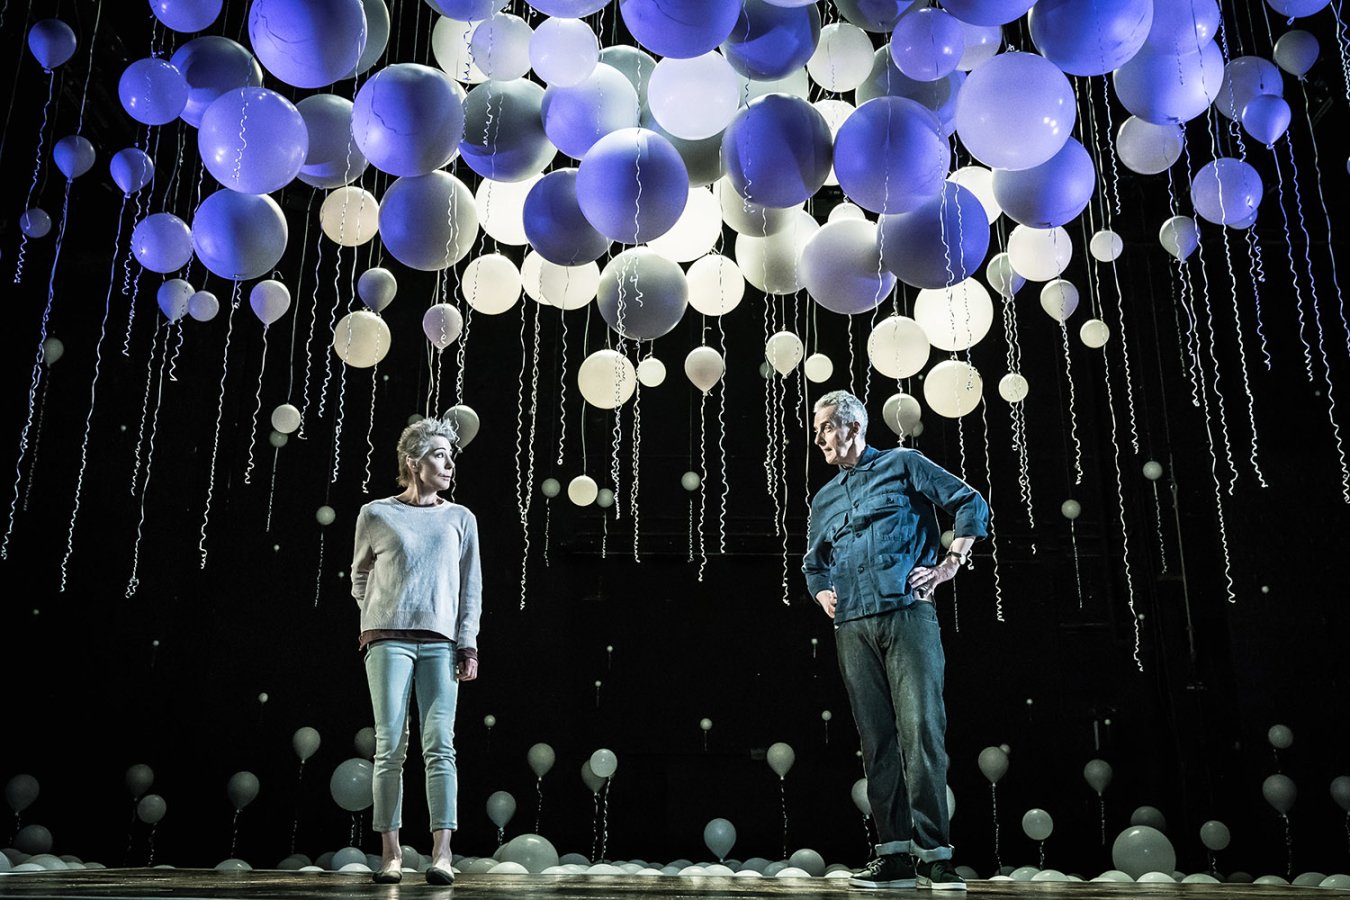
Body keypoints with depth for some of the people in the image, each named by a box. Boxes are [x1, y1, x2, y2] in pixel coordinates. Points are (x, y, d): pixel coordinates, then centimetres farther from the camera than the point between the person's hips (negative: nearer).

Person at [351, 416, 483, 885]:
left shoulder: (460, 518, 11)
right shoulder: (376, 515, 7)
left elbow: (471, 587, 10)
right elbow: (360, 576, 20)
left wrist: (468, 644, 2)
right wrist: (376, 621, 13)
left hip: (440, 643, 1)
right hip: (389, 640, -1)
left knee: (440, 745, -6)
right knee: (390, 746, -2)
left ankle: (441, 853, -6)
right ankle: (390, 853, 5)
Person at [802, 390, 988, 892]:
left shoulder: (903, 465, 9)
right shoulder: (823, 500, 24)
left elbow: (971, 504, 4)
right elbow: (812, 562, 36)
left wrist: (949, 565, -3)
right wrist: (822, 592, 15)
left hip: (907, 613, -5)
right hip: (852, 627, 5)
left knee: (920, 727, -13)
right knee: (877, 739, 2)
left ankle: (934, 854, -9)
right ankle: (895, 853, 4)